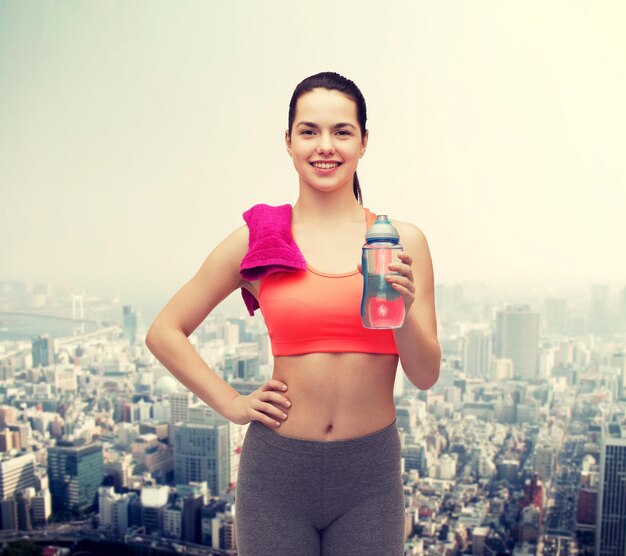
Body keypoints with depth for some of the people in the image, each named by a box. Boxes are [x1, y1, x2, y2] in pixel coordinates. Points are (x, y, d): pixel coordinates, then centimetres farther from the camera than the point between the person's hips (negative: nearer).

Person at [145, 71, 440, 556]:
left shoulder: (402, 241, -2)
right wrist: (231, 403, -2)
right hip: (277, 467, -1)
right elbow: (164, 333, 4)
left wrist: (403, 310, -18)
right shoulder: (257, 241, -4)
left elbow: (426, 376, 0)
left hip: (370, 476, 1)